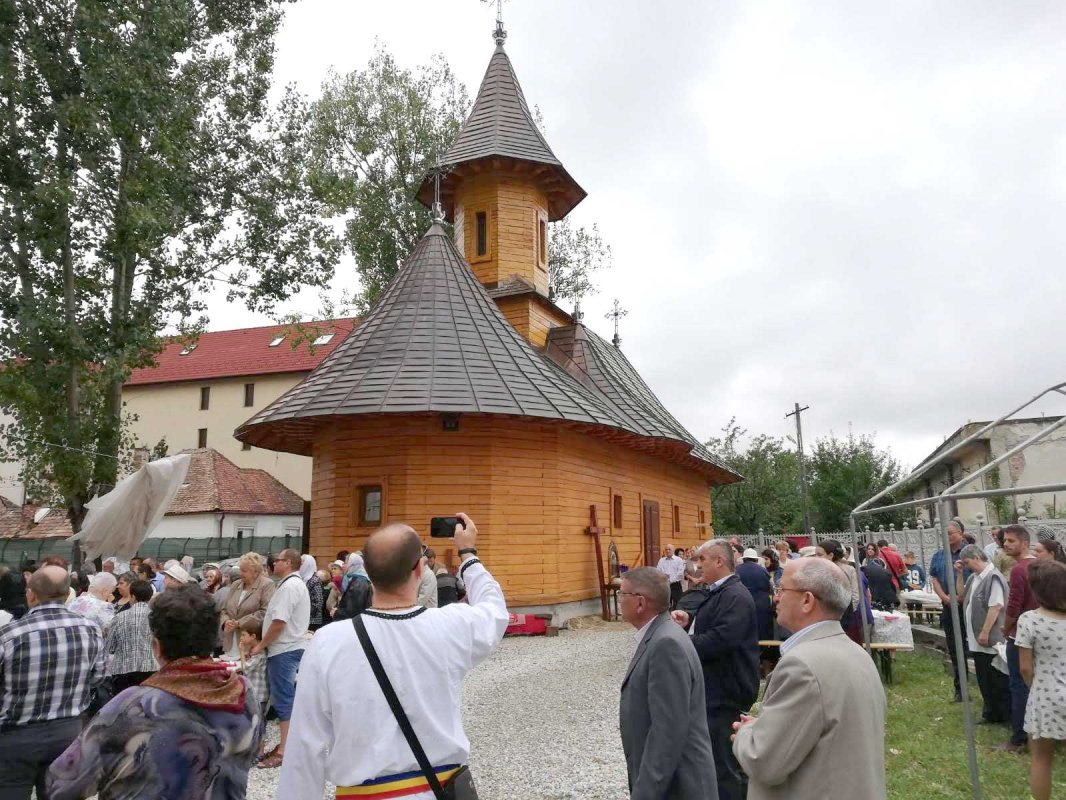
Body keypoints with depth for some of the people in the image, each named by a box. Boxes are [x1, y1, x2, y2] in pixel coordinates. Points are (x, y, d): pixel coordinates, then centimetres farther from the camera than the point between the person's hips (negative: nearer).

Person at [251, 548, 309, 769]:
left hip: (284, 650, -10)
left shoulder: (288, 586, -17)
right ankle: (287, 743, 21)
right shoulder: (296, 584, 17)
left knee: (283, 700, -5)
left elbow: (279, 622, -22)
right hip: (289, 647, 10)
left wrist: (260, 645, -11)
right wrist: (265, 644, 16)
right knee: (288, 698, 14)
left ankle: (283, 751, 0)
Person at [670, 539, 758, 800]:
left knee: (723, 762, -1)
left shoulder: (735, 596, -21)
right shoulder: (718, 592, 12)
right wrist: (690, 620, 2)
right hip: (717, 688, 10)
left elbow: (720, 639, -31)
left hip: (726, 692, -10)